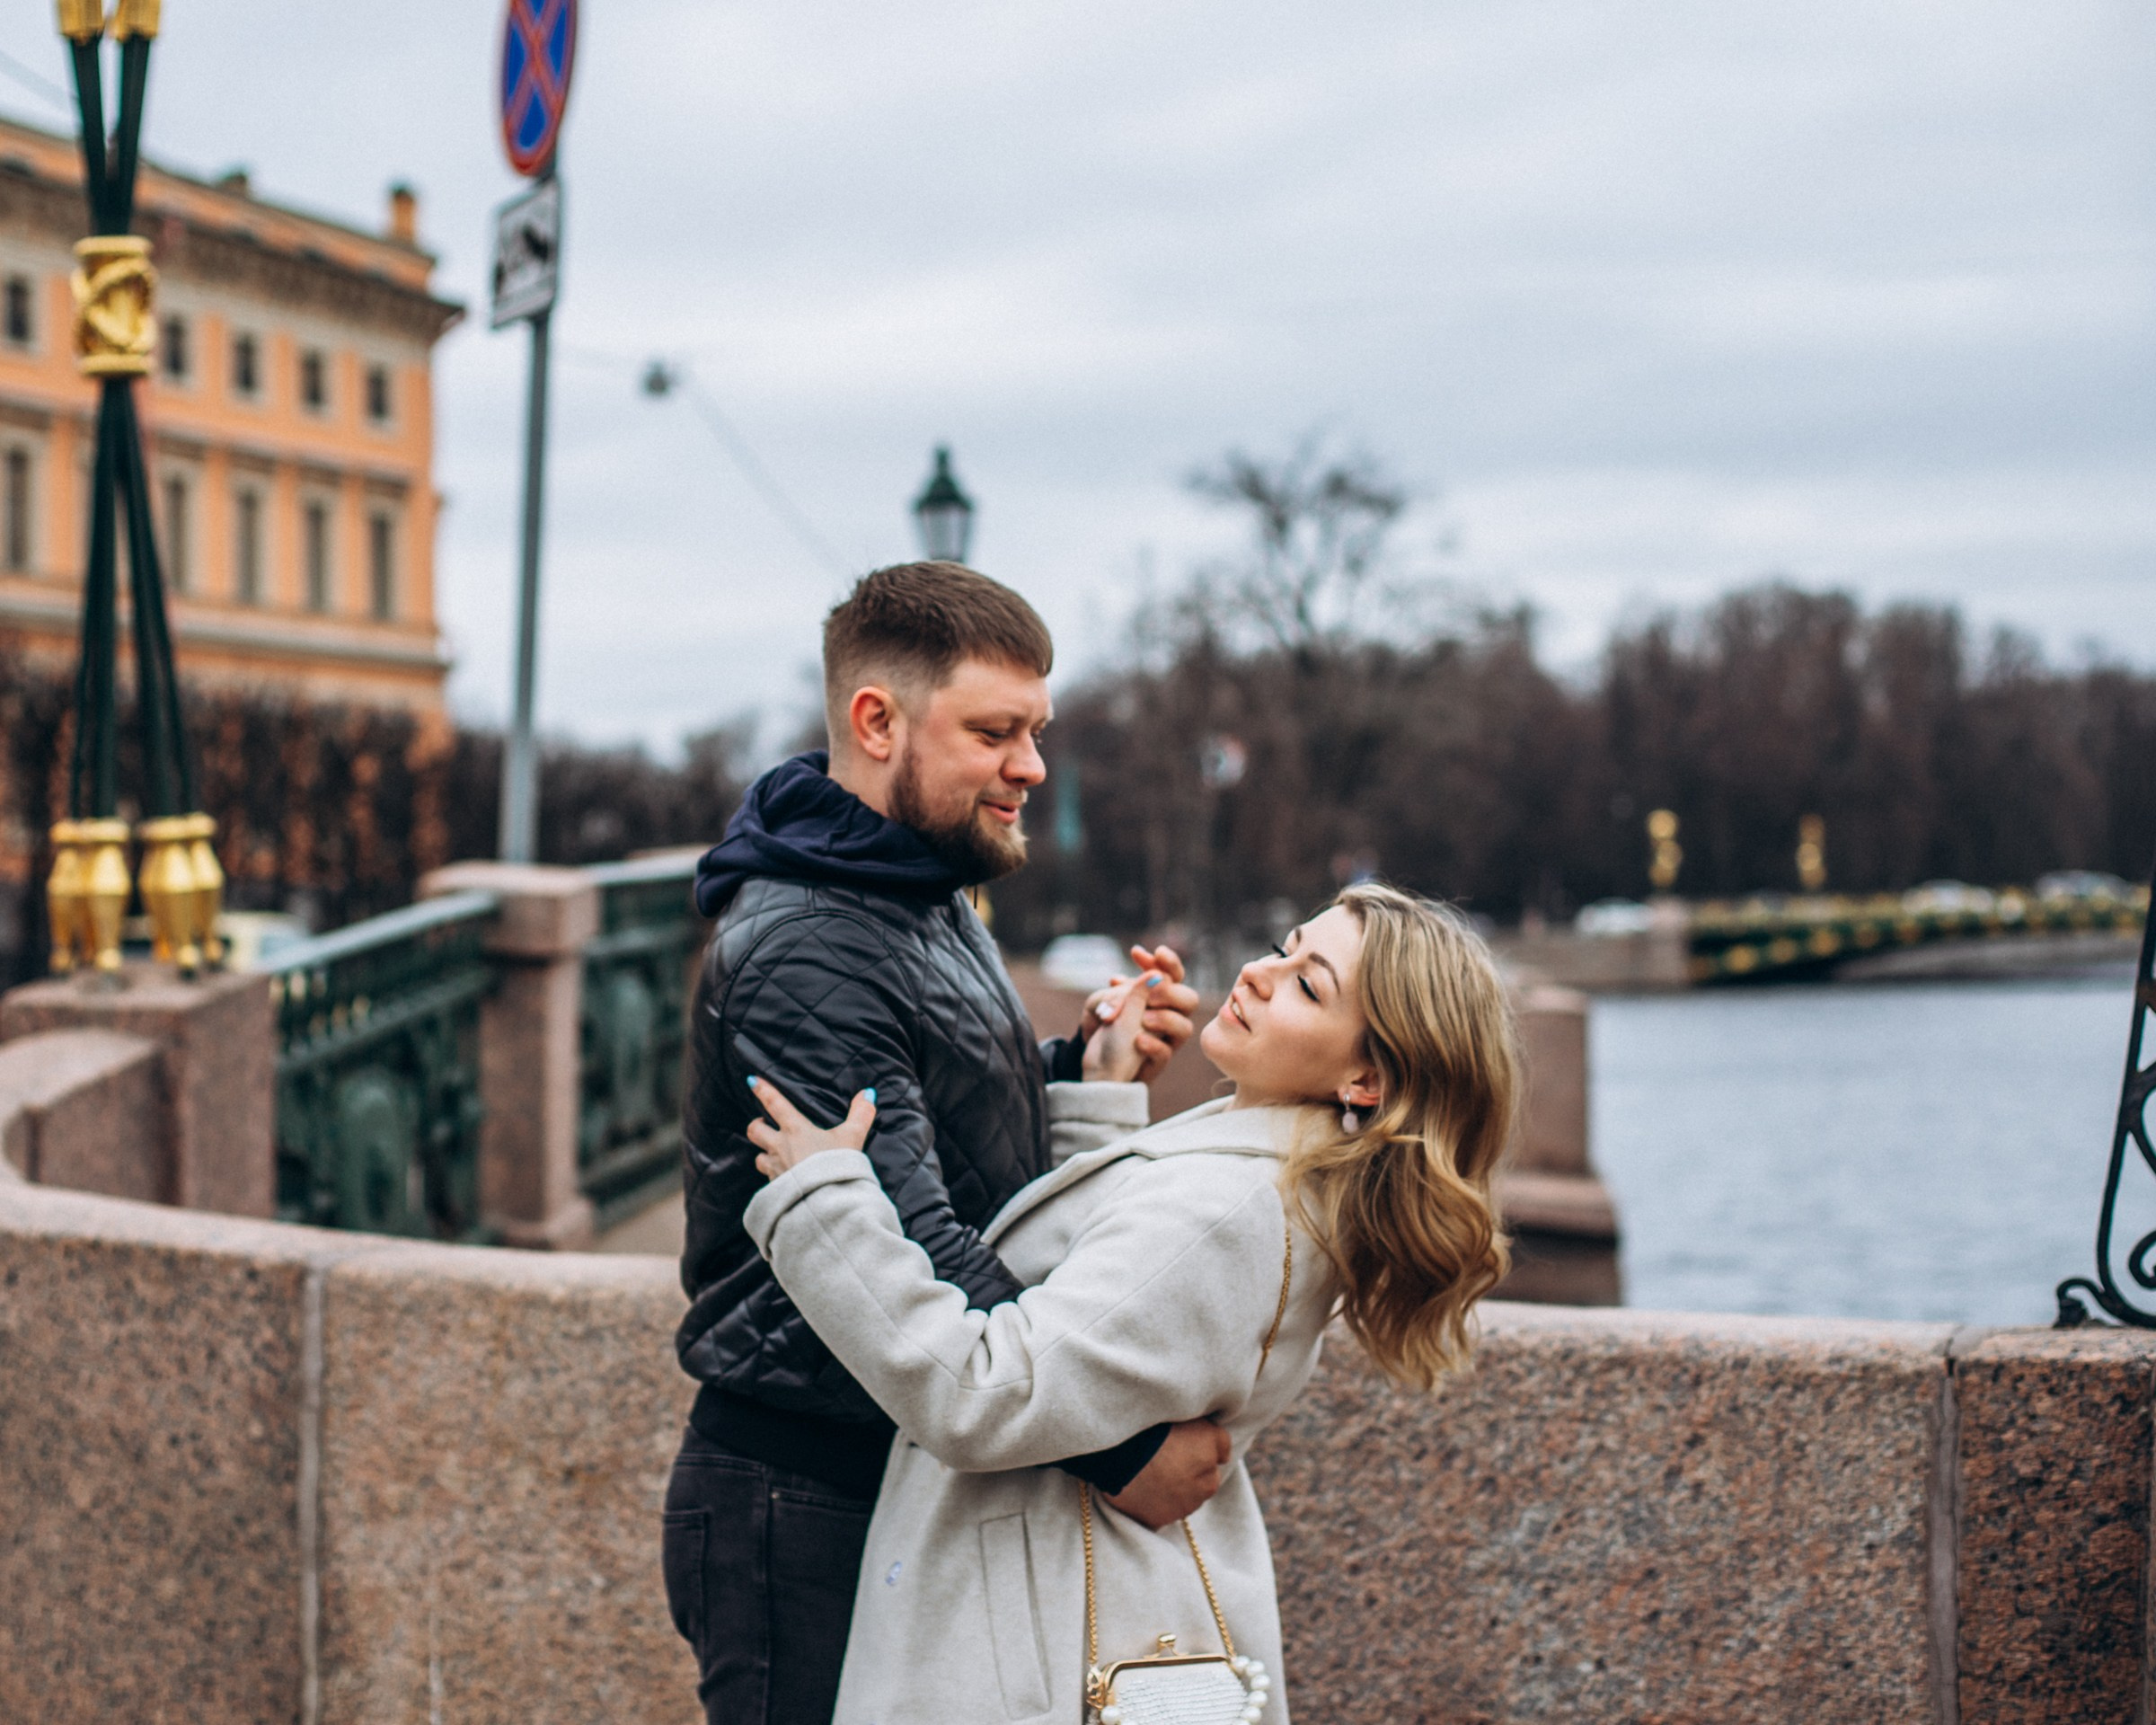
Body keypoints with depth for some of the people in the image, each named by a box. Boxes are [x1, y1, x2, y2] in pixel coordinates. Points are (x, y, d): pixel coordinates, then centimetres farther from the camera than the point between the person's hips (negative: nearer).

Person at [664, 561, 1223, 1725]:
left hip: (923, 1482, 9)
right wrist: (1114, 1449, -26)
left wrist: (1082, 1068, 1)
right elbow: (915, 1260, -27)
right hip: (804, 1504, -9)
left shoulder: (934, 905, 12)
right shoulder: (805, 954, -21)